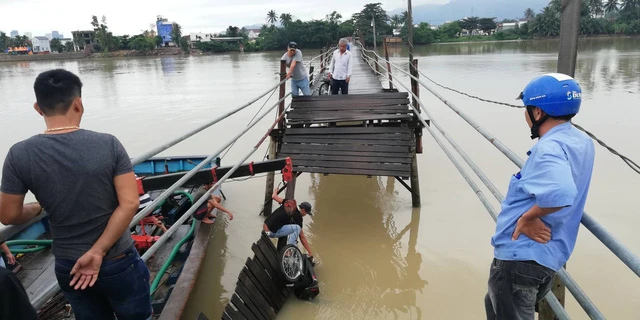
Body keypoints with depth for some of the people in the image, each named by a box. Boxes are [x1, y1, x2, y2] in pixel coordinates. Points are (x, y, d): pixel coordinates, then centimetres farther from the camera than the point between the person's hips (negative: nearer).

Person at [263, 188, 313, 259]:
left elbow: (274, 196, 12)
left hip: (264, 229, 8)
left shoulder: (290, 203, 5)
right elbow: (302, 237, -4)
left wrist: (275, 191, 37)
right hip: (271, 232, -8)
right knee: (297, 228, -12)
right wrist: (310, 252, 3)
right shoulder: (298, 217, -8)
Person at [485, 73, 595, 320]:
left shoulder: (549, 148, -23)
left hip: (521, 256, -9)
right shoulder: (582, 142, 6)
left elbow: (559, 193, -41)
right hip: (545, 257, 9)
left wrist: (528, 217, -25)